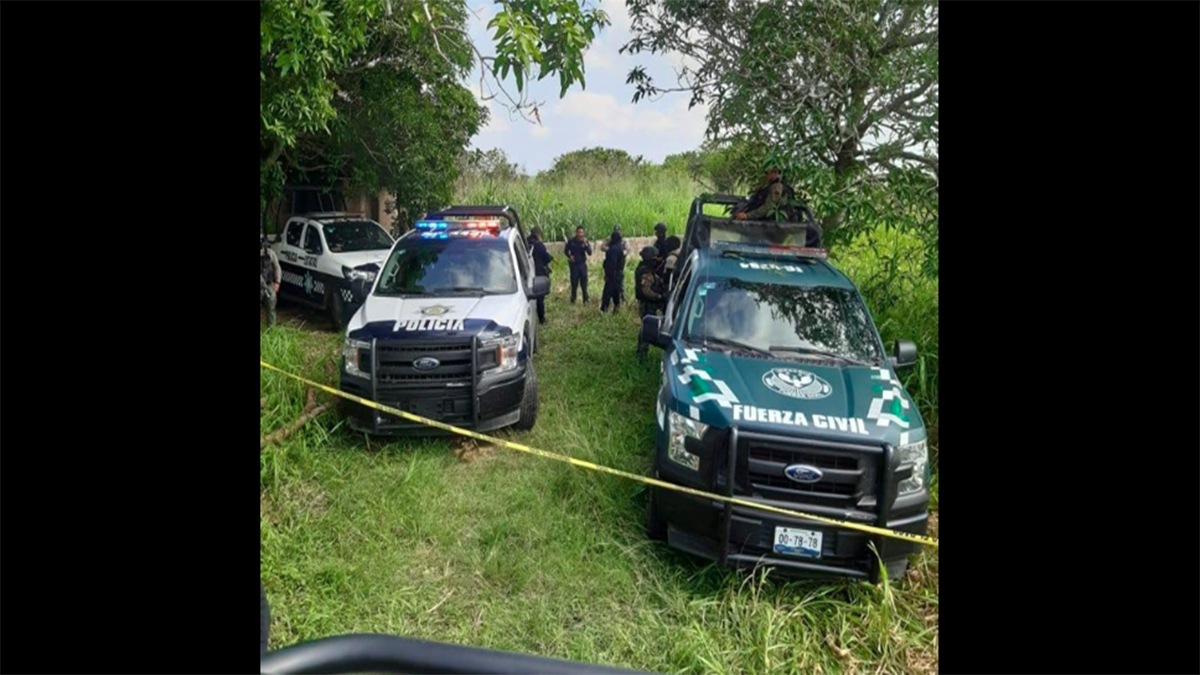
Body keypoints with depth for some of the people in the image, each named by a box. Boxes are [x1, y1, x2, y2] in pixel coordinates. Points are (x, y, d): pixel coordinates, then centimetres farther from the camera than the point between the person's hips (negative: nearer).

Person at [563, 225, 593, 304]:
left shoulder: (585, 242, -4)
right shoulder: (571, 241, -5)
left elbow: (590, 253, -15)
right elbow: (565, 250, 10)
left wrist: (586, 244, -28)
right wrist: (569, 256, -8)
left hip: (583, 265, 1)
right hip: (574, 265, -1)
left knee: (584, 283, 3)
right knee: (574, 284, 5)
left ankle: (585, 300, 12)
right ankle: (573, 300, 18)